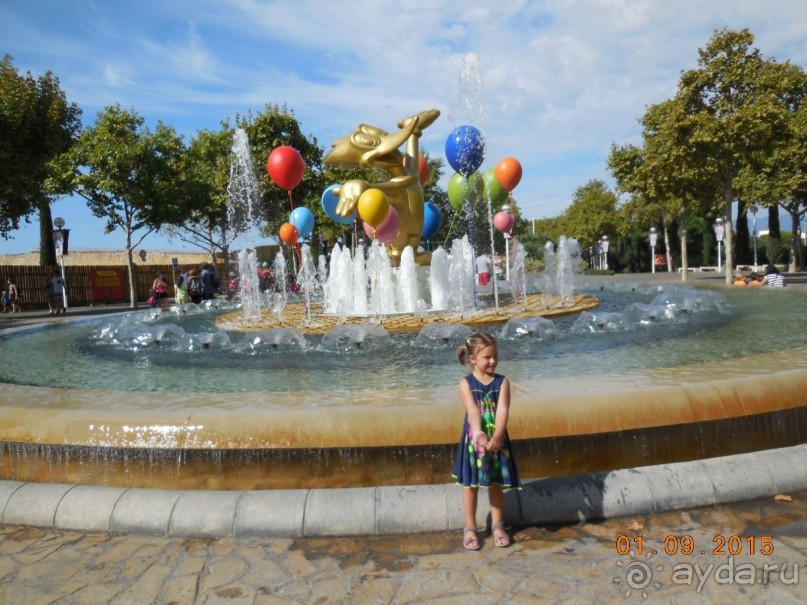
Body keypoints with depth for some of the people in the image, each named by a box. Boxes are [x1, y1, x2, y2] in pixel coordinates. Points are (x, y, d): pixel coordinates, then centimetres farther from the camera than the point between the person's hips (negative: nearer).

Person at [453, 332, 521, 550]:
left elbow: (503, 411, -18)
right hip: (473, 440, -1)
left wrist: (496, 437, -33)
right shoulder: (466, 384, -8)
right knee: (470, 484, 9)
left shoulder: (502, 382, -5)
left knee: (496, 484, 13)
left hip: (497, 440, 1)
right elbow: (472, 411, -21)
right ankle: (470, 528, 24)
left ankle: (497, 526, 31)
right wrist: (479, 434, -38)